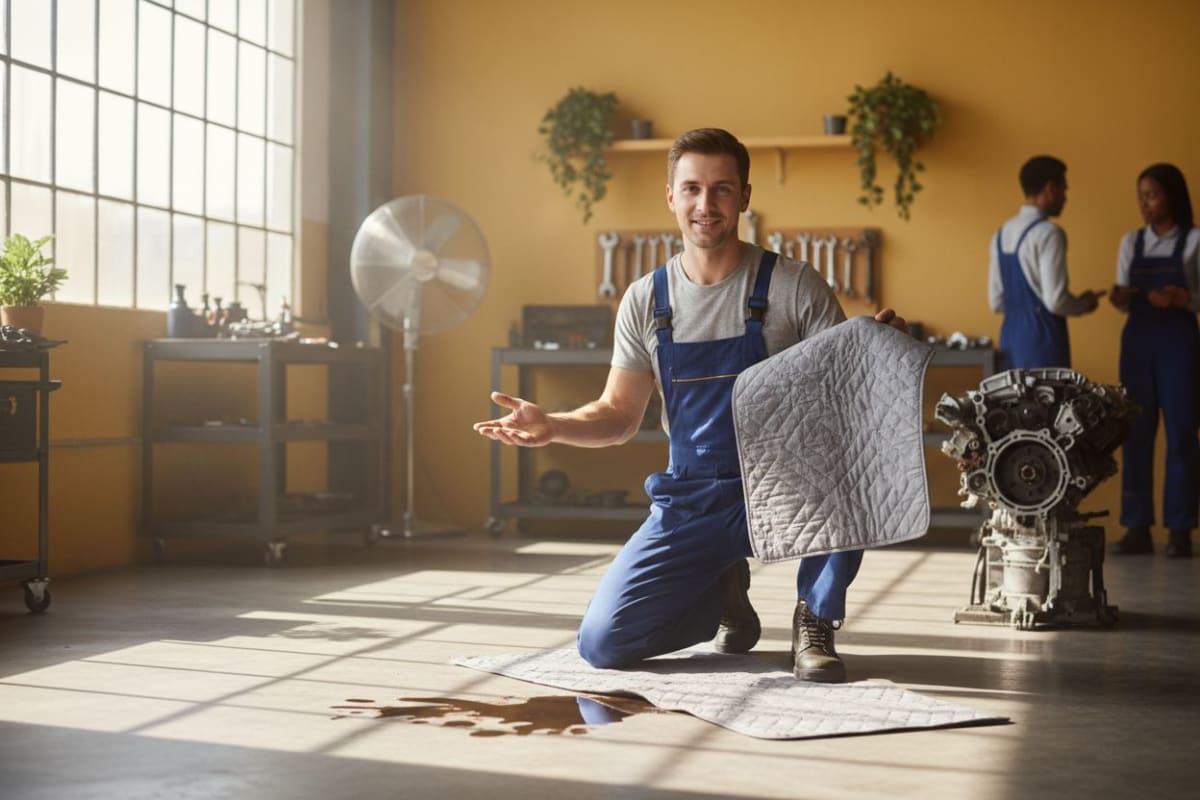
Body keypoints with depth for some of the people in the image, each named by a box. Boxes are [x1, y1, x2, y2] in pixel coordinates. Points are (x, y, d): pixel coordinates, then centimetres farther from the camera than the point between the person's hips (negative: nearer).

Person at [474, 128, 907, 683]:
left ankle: (815, 620, -12)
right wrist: (551, 426, -11)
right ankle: (724, 597, 20)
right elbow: (619, 416, 8)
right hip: (692, 502, 3)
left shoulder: (793, 287, -7)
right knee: (603, 643, -11)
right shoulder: (645, 301, 2)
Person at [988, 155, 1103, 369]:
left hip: (1010, 339, 8)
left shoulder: (1002, 234, 12)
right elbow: (1055, 301, -19)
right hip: (1042, 343, -8)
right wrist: (1085, 304, 0)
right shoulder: (1048, 233, -13)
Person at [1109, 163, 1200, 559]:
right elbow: (1125, 299, 11)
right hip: (1138, 340, 4)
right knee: (1135, 433, 3)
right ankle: (1137, 528, 7)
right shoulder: (1131, 242, 10)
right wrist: (1119, 298, -11)